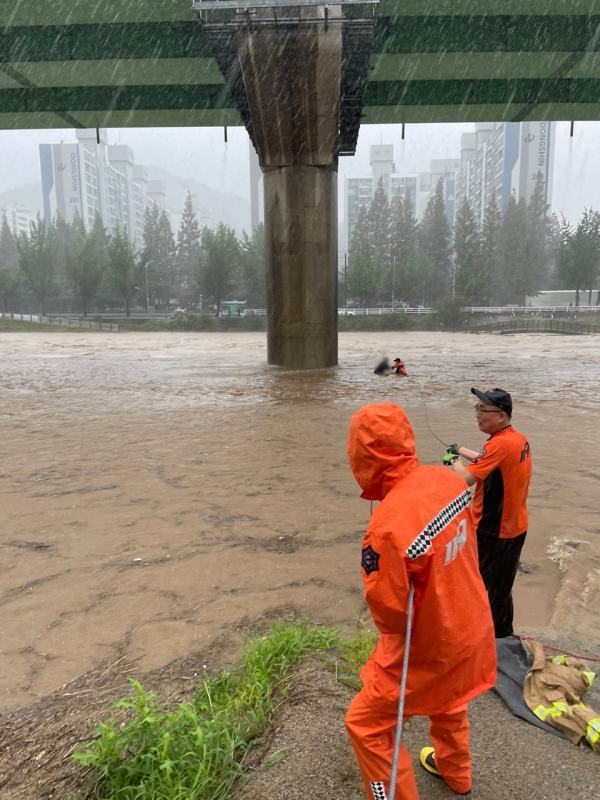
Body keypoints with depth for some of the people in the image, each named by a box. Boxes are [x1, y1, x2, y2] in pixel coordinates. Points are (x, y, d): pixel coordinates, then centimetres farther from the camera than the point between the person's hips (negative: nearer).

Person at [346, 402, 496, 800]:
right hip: (470, 623, 8)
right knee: (448, 700, 34)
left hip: (430, 643, -7)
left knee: (366, 723, 13)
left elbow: (389, 611, -25)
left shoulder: (389, 525, -38)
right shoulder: (448, 480, -15)